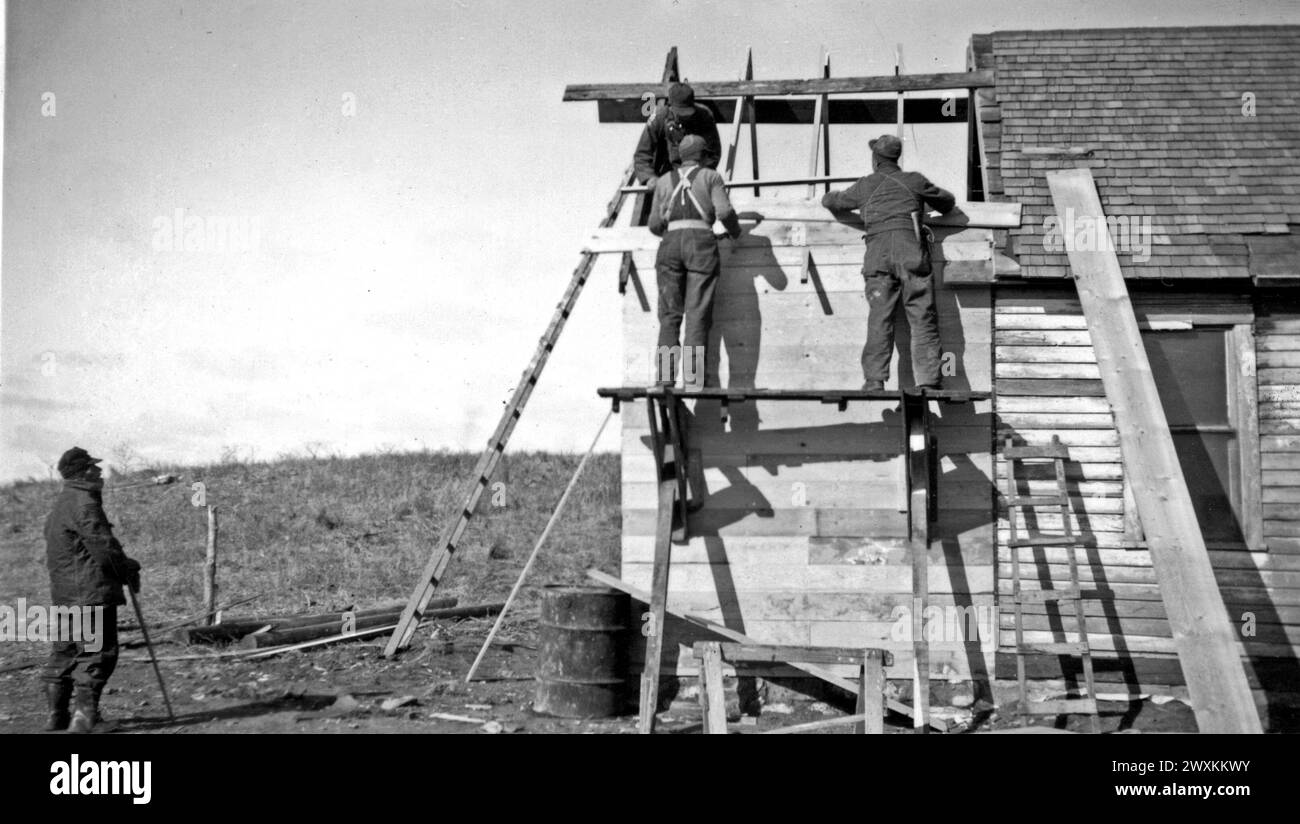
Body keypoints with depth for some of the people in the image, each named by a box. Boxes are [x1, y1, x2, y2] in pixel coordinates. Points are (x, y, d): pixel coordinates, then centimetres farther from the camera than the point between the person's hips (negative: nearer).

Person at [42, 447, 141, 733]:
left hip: (64, 593, 10)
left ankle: (57, 715, 17)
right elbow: (103, 546, -18)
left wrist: (123, 568, 16)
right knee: (97, 653, -7)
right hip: (92, 591, -10)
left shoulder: (60, 505, 20)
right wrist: (129, 569, -1)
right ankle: (84, 715, -11)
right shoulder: (84, 503, -13)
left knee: (64, 651, 13)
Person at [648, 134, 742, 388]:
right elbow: (724, 211, -3)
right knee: (697, 314, -6)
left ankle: (664, 378, -10)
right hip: (702, 244, -2)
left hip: (670, 244, 2)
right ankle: (693, 380, -17)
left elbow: (654, 225, 18)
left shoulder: (664, 181, 20)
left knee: (669, 314, 3)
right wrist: (735, 229, 17)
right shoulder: (710, 177, 12)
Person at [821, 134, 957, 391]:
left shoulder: (865, 186, 16)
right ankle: (928, 381, -10)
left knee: (879, 321, 0)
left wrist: (831, 196, 55)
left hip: (878, 256, 1)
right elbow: (948, 202, 29)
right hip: (912, 253, -1)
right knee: (923, 320, -2)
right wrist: (925, 204, 50)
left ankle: (874, 380, -8)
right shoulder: (914, 181, 16)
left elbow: (831, 201, 31)